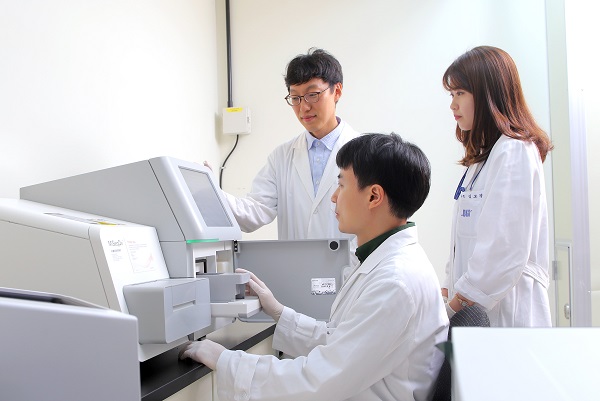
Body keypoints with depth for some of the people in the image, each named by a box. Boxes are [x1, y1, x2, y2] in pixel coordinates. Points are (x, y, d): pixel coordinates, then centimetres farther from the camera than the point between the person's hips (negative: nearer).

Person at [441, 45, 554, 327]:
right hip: (471, 311, 8)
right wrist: (446, 292, 7)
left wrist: (454, 307, -13)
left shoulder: (514, 153, -13)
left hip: (503, 313, -8)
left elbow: (507, 251, -20)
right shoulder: (484, 155, 17)